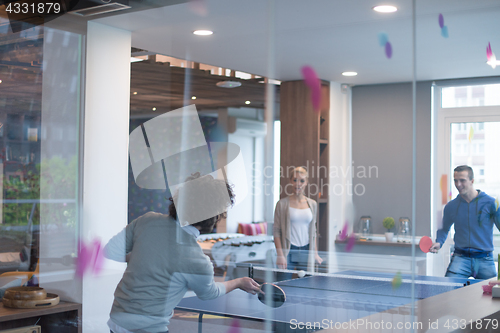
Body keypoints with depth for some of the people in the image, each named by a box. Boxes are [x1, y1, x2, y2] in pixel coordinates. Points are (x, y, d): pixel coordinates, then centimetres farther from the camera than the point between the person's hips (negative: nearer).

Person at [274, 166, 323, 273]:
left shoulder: (312, 204, 10)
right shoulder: (282, 204, 0)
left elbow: (313, 231, 16)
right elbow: (276, 231, -2)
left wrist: (315, 253, 11)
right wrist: (280, 255, -10)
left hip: (306, 252, 3)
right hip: (288, 251, -3)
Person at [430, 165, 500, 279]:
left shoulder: (490, 203, -1)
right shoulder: (451, 206, 7)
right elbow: (444, 229, 21)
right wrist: (439, 243, 3)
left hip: (485, 261, 0)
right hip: (460, 258, 1)